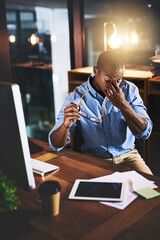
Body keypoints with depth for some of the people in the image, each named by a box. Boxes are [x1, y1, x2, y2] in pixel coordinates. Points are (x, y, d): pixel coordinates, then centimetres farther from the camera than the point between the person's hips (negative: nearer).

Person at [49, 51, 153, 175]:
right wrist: (66, 125, -35)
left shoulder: (130, 90, -4)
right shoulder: (76, 97, -11)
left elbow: (145, 132, -10)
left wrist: (123, 105, -25)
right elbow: (55, 145, -12)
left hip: (127, 155, 2)